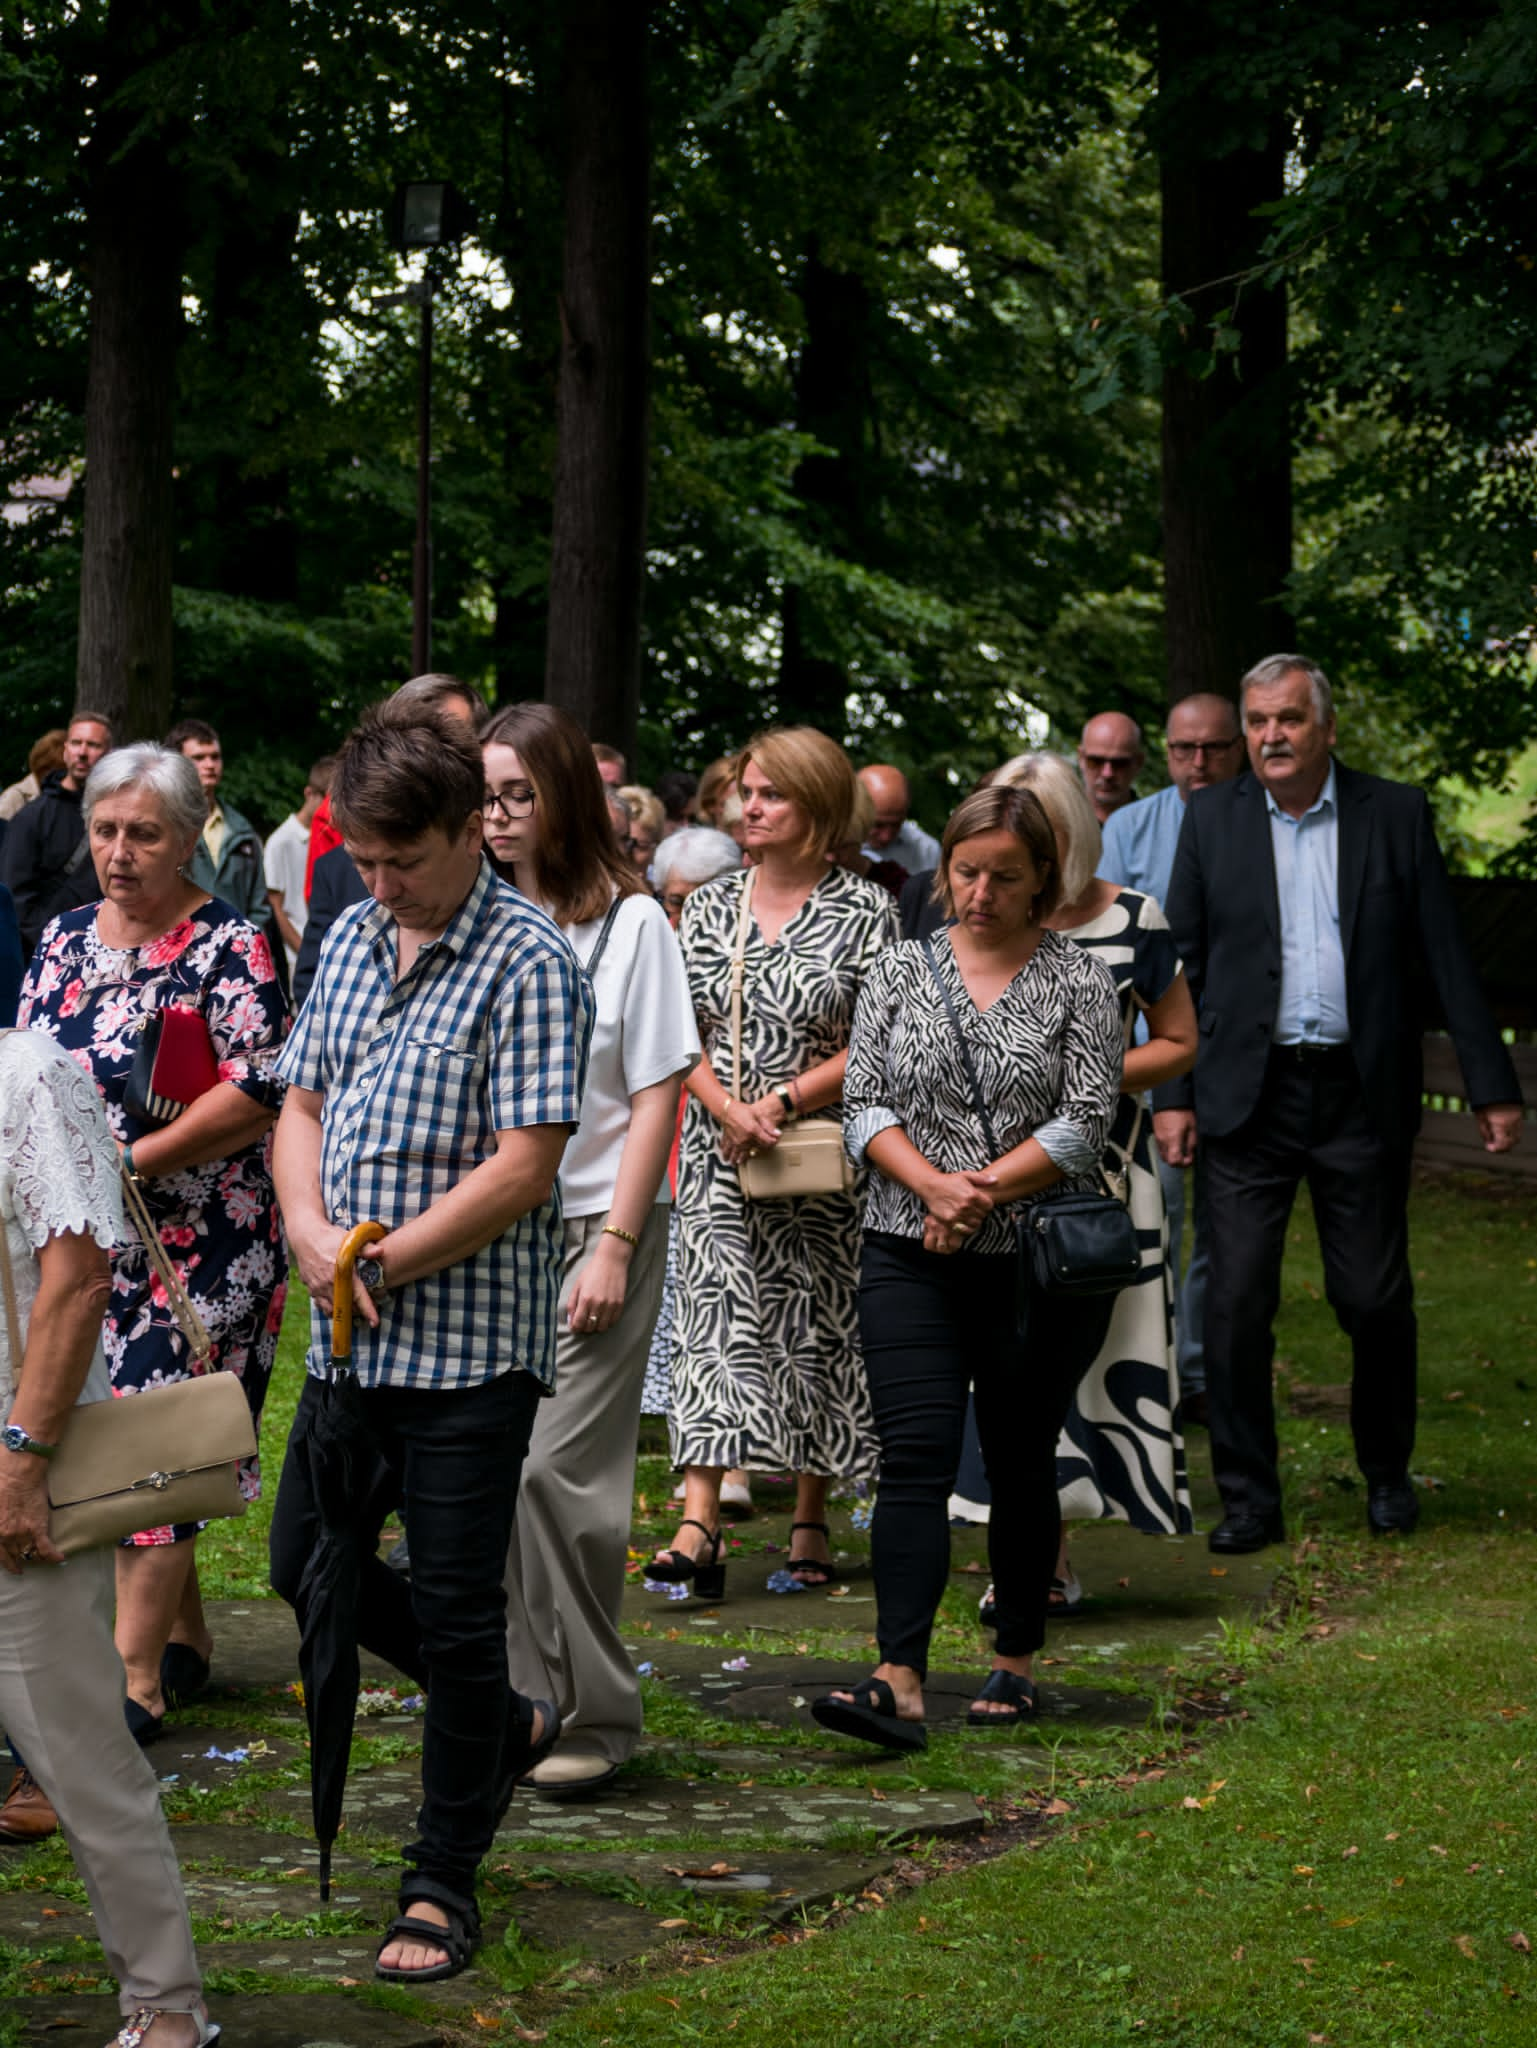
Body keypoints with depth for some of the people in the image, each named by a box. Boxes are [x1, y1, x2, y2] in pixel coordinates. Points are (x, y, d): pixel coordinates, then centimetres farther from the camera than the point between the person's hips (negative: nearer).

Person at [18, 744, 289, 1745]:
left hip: (202, 1240, -6)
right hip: (90, 1241, 6)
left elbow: (261, 1092, -15)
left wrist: (134, 1160, -18)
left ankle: (136, 1677, -7)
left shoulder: (231, 948, -9)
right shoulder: (65, 940, 10)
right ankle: (186, 1638, 24)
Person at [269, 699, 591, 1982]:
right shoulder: (353, 940, 10)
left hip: (471, 1345, -8)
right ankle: (511, 1723, 35)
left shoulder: (528, 962, -12)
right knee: (310, 1567, 15)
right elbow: (302, 1107, 14)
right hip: (351, 1341, 8)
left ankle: (444, 1885, 13)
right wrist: (311, 1232, -6)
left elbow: (523, 1167, -17)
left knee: (454, 1608, 0)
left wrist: (381, 1264, -16)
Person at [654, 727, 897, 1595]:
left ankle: (812, 1520, 17)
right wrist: (729, 1109, -12)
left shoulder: (866, 911, -2)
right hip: (720, 1155, 2)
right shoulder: (709, 906, 8)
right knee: (712, 1319, -8)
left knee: (815, 1332, 5)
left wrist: (781, 1103, -16)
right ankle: (699, 1526, -13)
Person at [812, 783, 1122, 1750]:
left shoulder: (1081, 981, 0)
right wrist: (931, 1184, -14)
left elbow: (1084, 1124, -7)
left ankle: (1017, 1660, 22)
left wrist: (983, 1190, -15)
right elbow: (865, 1105, 3)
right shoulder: (901, 971, 8)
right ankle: (900, 1683, -15)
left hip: (1041, 1263, -1)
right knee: (914, 1460, -9)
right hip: (911, 1260, 1)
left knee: (1022, 1461, 7)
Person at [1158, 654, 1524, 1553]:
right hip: (1250, 1097, 1)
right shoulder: (1212, 819, 5)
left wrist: (1492, 1084, 0)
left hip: (1361, 1098, 0)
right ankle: (1249, 1499, 6)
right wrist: (1173, 1092, 0)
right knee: (1237, 1302, -3)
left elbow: (1447, 957, 3)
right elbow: (1180, 963, 6)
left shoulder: (1396, 814, 3)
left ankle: (1387, 1472, 26)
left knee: (1377, 1300, 4)